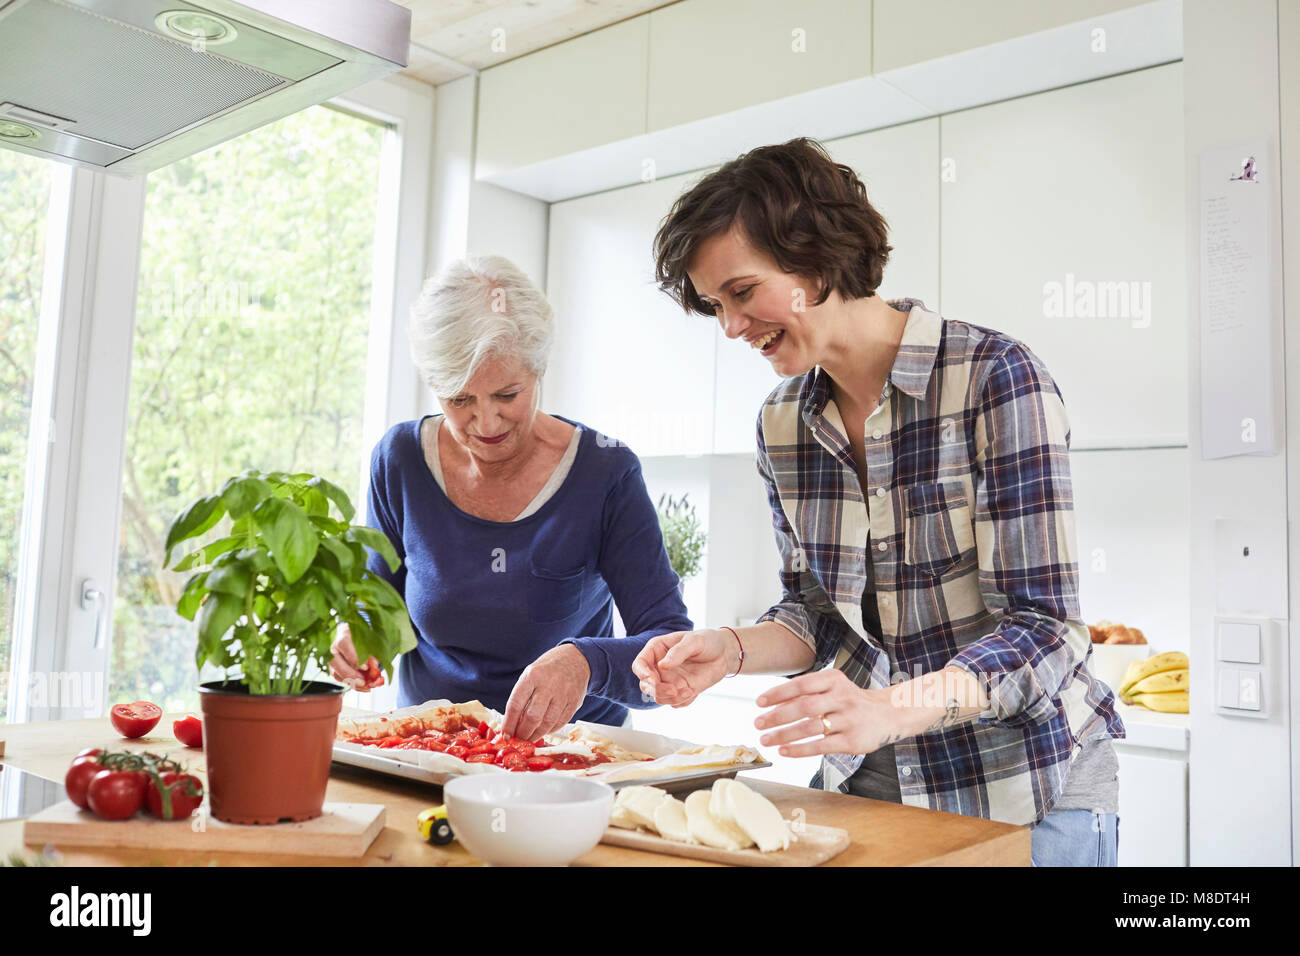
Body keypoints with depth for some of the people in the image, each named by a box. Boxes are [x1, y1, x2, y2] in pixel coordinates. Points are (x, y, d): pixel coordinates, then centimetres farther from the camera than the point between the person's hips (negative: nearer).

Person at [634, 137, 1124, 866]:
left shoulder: (996, 377, -18)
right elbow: (818, 610, 7)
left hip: (1022, 786, -5)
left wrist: (885, 710, -36)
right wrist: (734, 648, -13)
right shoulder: (782, 422, -1)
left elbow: (1042, 628, -21)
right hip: (862, 780, 5)